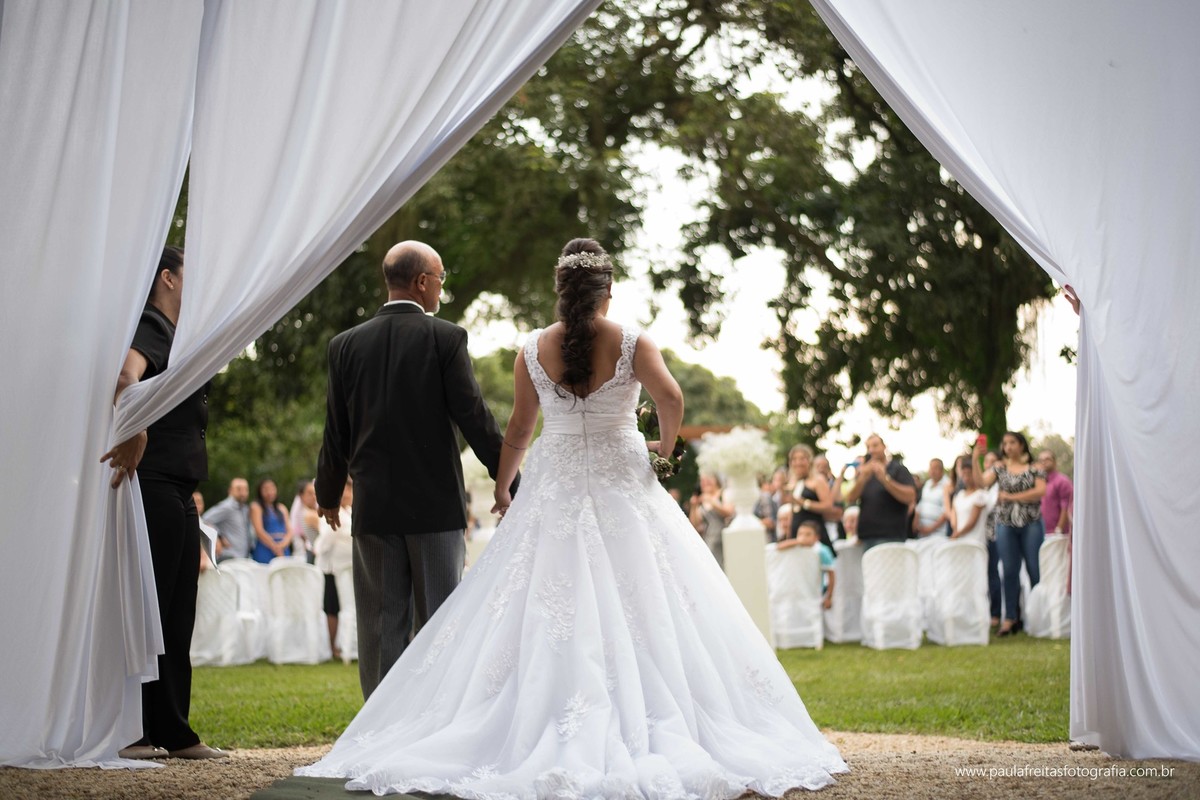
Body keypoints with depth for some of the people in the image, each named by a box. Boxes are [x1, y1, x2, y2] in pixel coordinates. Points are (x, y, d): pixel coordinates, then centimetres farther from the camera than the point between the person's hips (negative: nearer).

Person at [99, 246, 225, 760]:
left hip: (178, 500, 10)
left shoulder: (172, 335, 22)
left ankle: (173, 733, 16)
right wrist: (134, 429, -46)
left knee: (175, 619, 11)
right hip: (155, 490, -10)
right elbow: (127, 374, -31)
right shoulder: (151, 327, -8)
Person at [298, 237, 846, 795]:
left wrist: (502, 489, 21)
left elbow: (518, 430, 8)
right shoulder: (631, 343, -4)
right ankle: (662, 732, -1)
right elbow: (671, 399, -17)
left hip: (554, 490, 1)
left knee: (551, 615, 3)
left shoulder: (534, 350, 1)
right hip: (623, 486, -1)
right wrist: (664, 446, 3)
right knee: (643, 612, 2)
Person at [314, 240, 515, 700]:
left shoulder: (347, 344, 4)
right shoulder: (446, 338, -6)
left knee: (382, 628, 6)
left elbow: (336, 433, 7)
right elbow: (474, 418, -8)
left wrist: (328, 496, 20)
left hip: (373, 507, 3)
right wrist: (510, 483, 1)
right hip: (436, 505, -3)